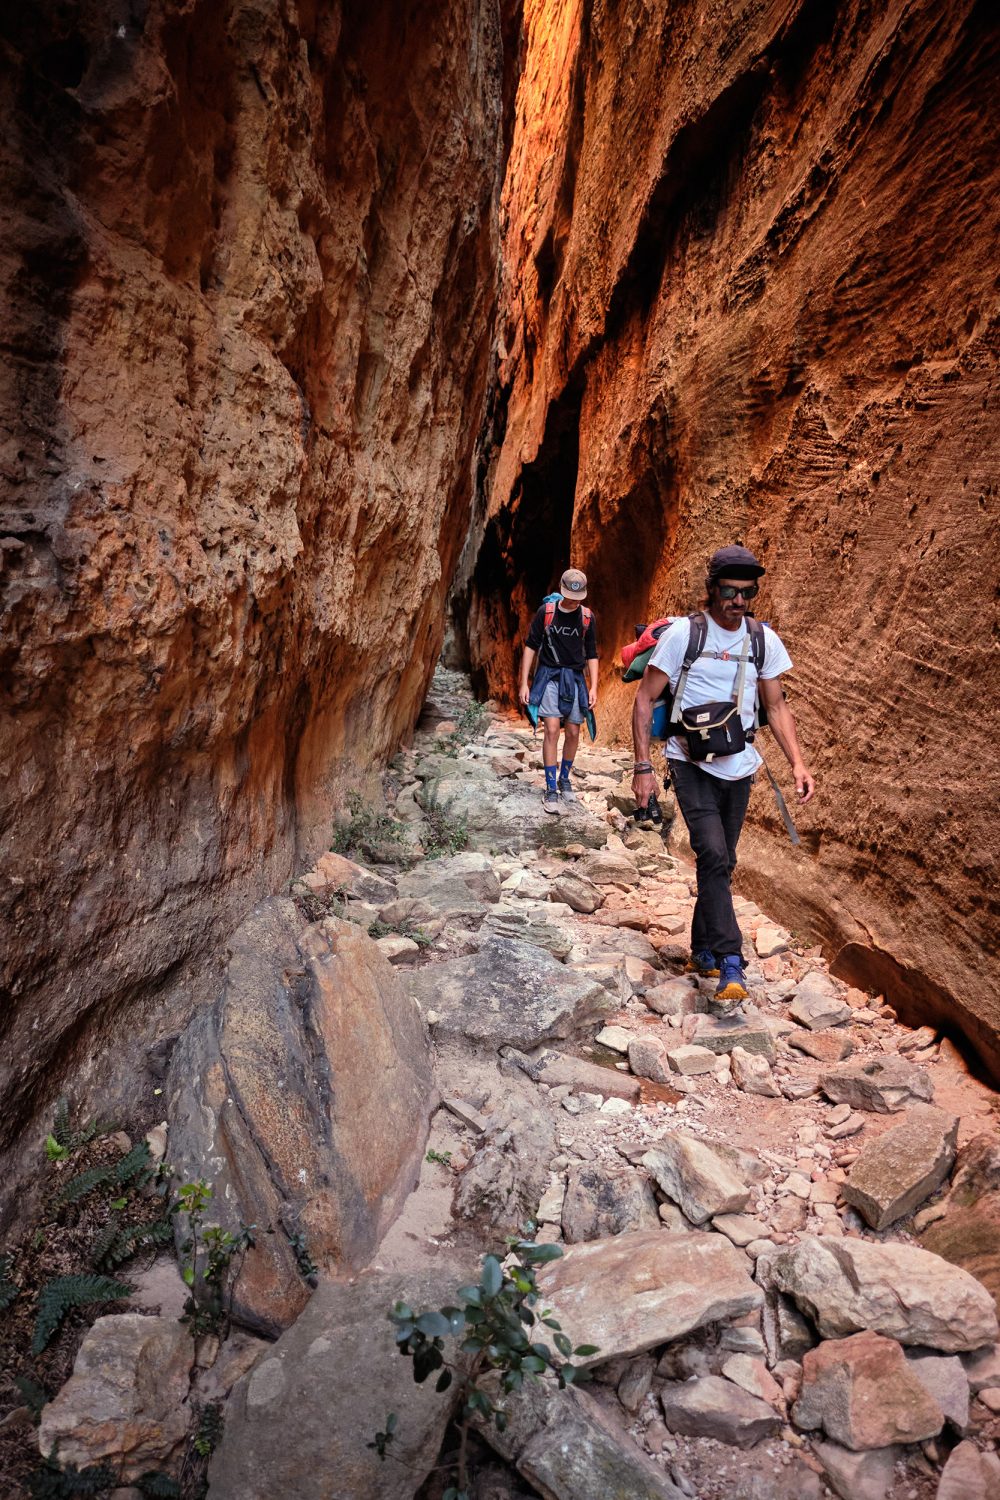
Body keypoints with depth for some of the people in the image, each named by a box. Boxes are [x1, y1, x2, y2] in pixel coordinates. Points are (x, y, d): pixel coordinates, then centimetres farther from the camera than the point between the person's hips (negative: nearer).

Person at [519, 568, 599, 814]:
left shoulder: (587, 617, 3)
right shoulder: (545, 612, -3)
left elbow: (591, 655, 9)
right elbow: (531, 646, 2)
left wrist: (593, 687, 1)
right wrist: (524, 683, -3)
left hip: (575, 679, 3)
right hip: (548, 676, -2)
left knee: (573, 733, 6)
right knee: (551, 730, -13)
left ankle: (564, 780, 27)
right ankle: (551, 790, -7)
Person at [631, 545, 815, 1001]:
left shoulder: (764, 640, 3)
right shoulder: (683, 634, -9)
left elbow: (776, 707, 12)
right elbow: (645, 699, -6)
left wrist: (798, 763, 0)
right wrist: (643, 767, -12)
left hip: (738, 767, 5)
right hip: (691, 764, -4)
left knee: (721, 863, 12)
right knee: (713, 855, -19)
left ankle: (703, 951, 29)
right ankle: (730, 963, -14)